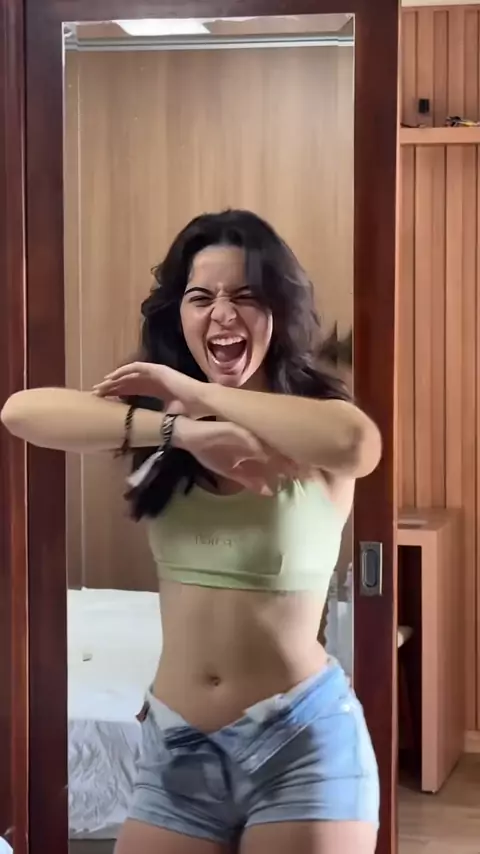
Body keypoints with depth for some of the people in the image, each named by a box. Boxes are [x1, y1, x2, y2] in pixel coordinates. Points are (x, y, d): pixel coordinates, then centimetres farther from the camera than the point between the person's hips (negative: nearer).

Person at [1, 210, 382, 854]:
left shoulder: (318, 433, -7)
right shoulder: (157, 418, 2)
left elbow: (357, 442, -33)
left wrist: (193, 389, -22)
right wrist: (182, 427, -27)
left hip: (302, 737, -3)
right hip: (174, 742, 4)